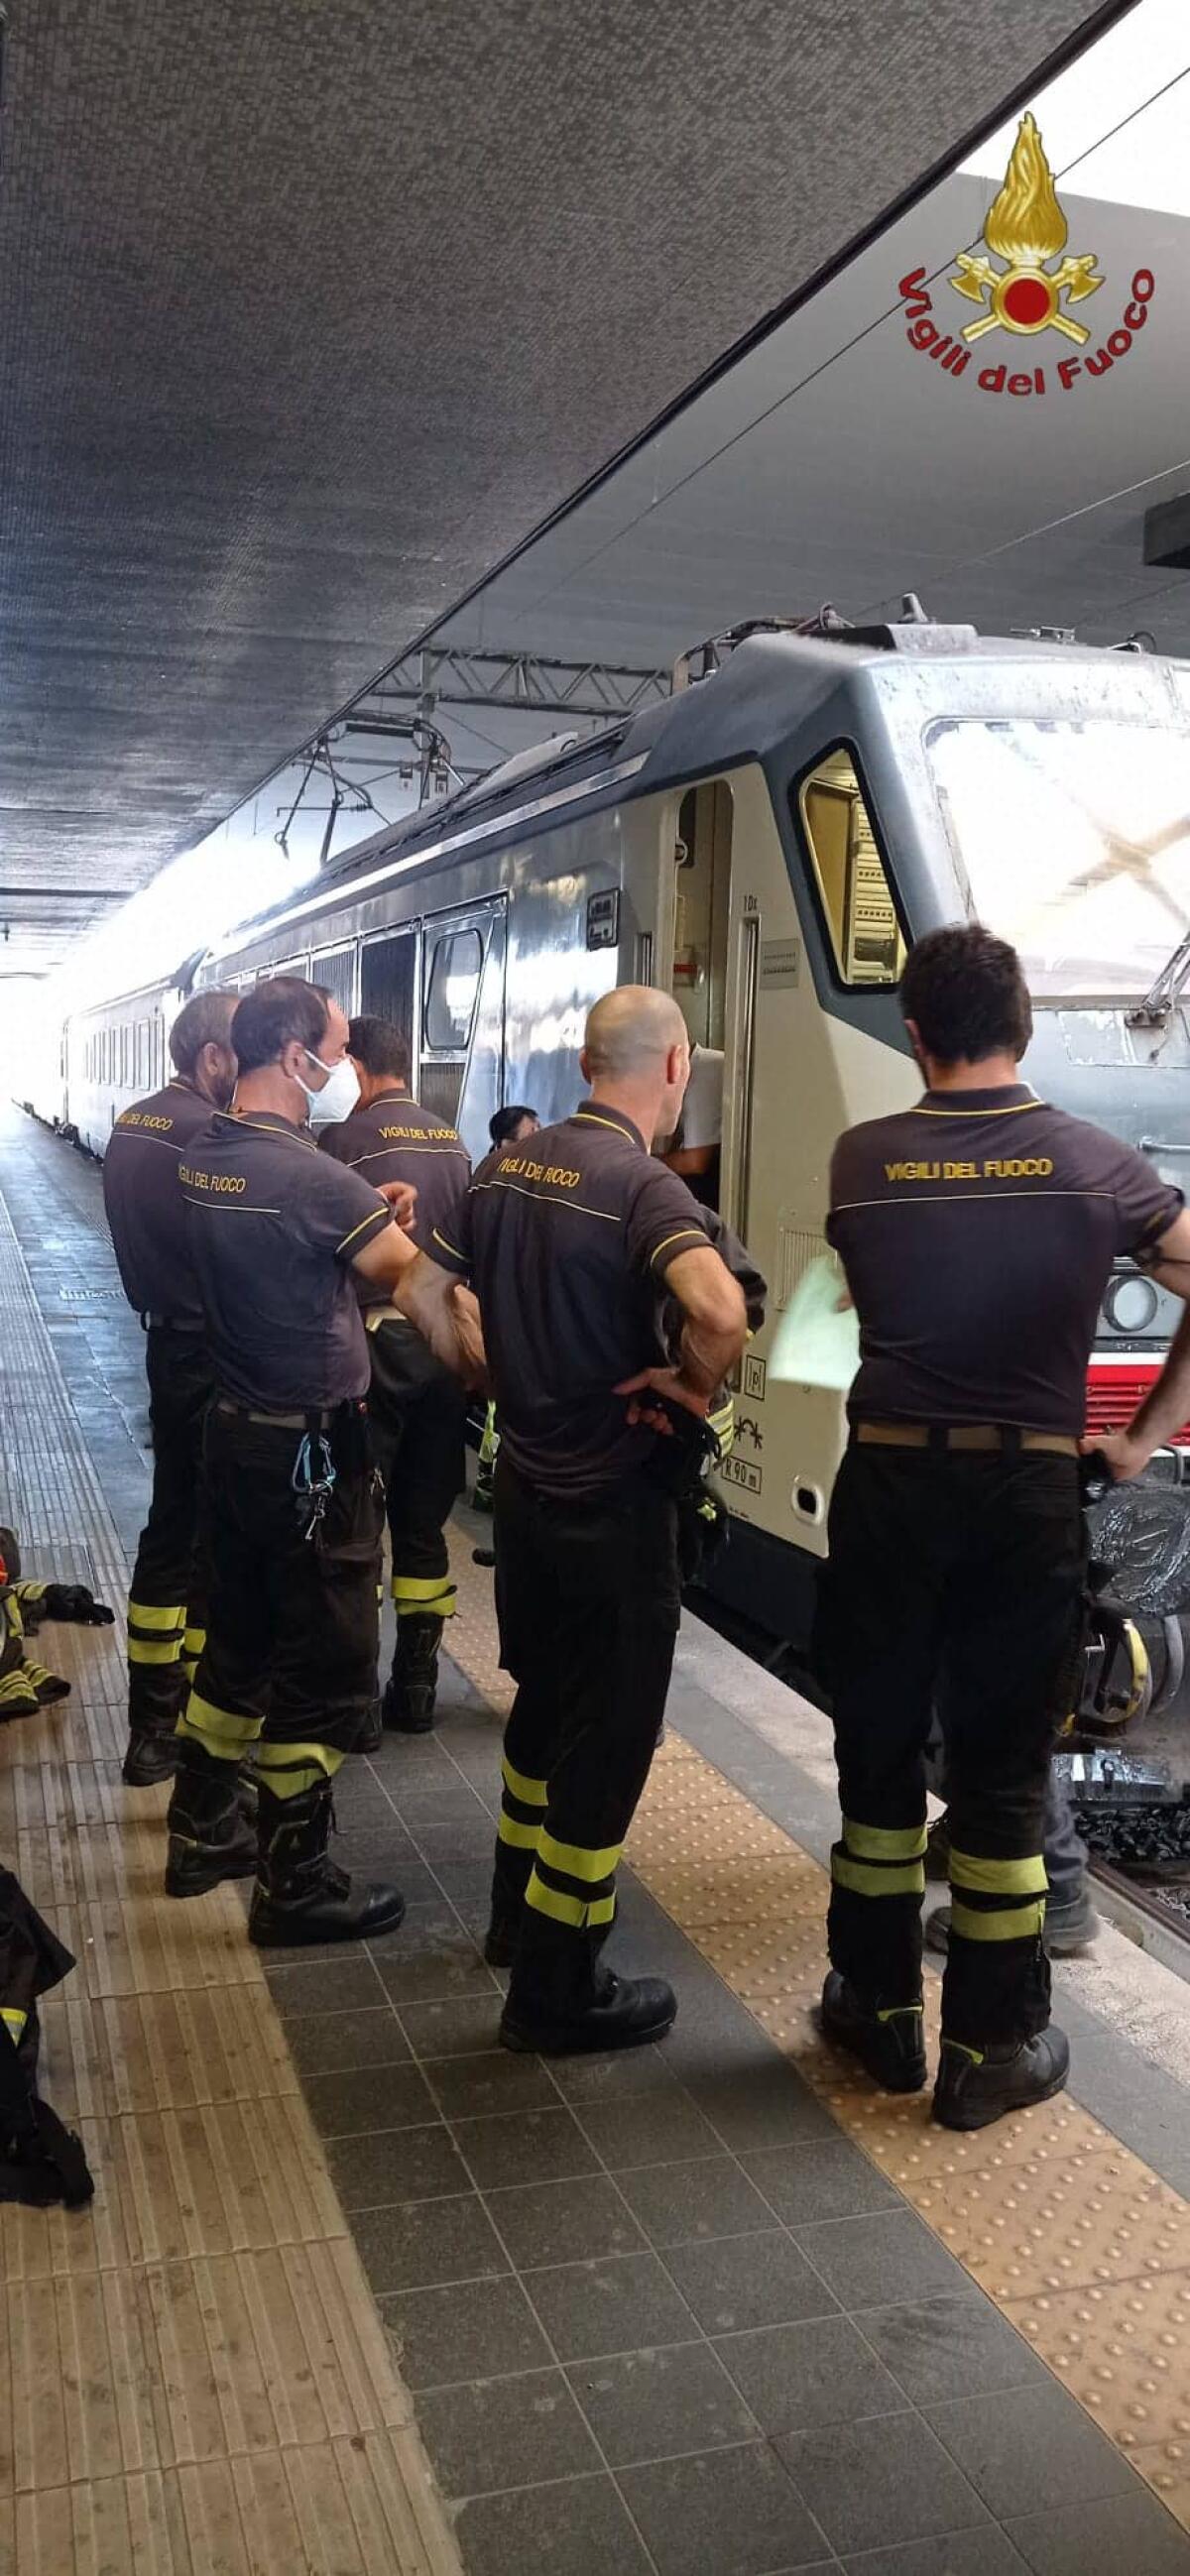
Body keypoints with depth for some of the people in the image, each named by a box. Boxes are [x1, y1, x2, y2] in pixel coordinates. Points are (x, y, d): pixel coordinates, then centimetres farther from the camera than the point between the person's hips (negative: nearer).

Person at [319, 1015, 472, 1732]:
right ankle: (416, 1682, 19)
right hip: (446, 1344, 6)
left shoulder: (344, 1141, -10)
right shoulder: (454, 1144, 9)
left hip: (372, 1342, -5)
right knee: (424, 1522, 12)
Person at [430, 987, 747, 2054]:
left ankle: (518, 1912, 41)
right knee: (607, 1737, 6)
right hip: (613, 1504, -7)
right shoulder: (642, 1184, -21)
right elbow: (722, 1311, -39)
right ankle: (557, 1990, 16)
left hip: (524, 1481, 8)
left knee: (544, 1701, 25)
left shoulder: (506, 1166, 2)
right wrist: (692, 1387, -20)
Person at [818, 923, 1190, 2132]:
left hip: (889, 1483, 1)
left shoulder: (860, 1160, -3)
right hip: (1028, 1491, 0)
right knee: (1002, 1769, 9)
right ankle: (990, 2046, 19)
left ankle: (878, 2006, 27)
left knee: (876, 1749, 14)